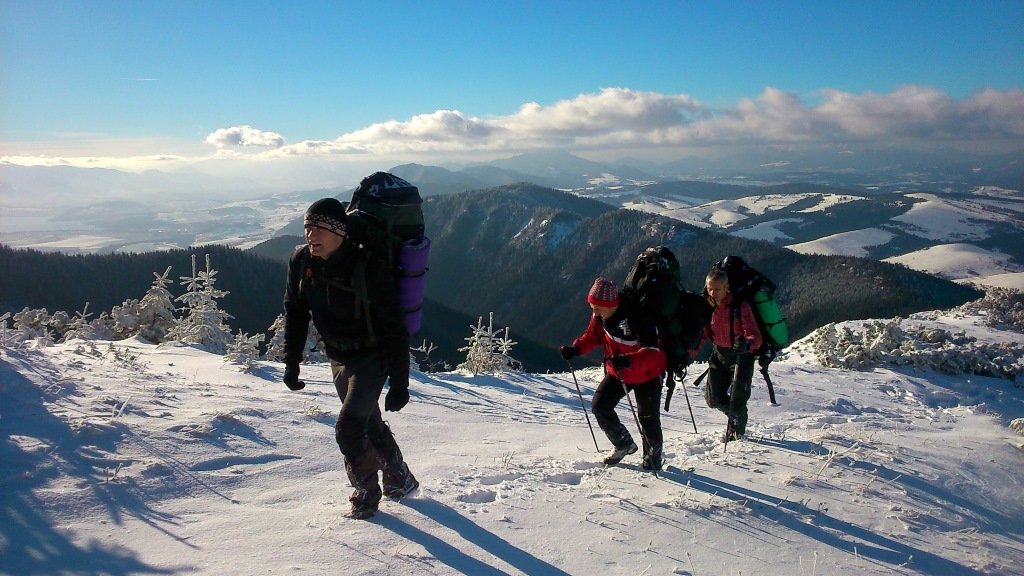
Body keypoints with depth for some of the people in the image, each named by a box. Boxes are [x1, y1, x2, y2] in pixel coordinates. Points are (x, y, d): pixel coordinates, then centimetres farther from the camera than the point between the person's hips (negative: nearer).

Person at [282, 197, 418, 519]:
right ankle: (400, 480, 41)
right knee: (370, 424, 19)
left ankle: (366, 493, 13)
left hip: (372, 358, -6)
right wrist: (292, 363, 4)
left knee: (348, 429, -13)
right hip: (338, 359, 6)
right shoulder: (301, 261, -11)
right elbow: (295, 313, 4)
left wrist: (399, 384, -19)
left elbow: (394, 330, -21)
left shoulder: (369, 269, -27)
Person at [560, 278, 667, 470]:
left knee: (648, 417, 1)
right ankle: (624, 444, 21)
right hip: (616, 371, 6)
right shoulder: (599, 316, -13)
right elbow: (592, 336, 4)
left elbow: (652, 353, -38)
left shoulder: (636, 317, -34)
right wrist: (575, 349, -15)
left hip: (647, 374, -6)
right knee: (599, 405, -1)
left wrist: (627, 360, -54)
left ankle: (653, 456, 30)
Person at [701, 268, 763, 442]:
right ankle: (735, 417, 37)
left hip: (741, 356, -5)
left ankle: (738, 429, 25)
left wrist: (747, 344, -49)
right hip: (719, 355, 5)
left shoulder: (740, 306, -23)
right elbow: (702, 334, 3)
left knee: (737, 400, -7)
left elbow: (756, 336, -27)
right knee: (713, 398, 6)